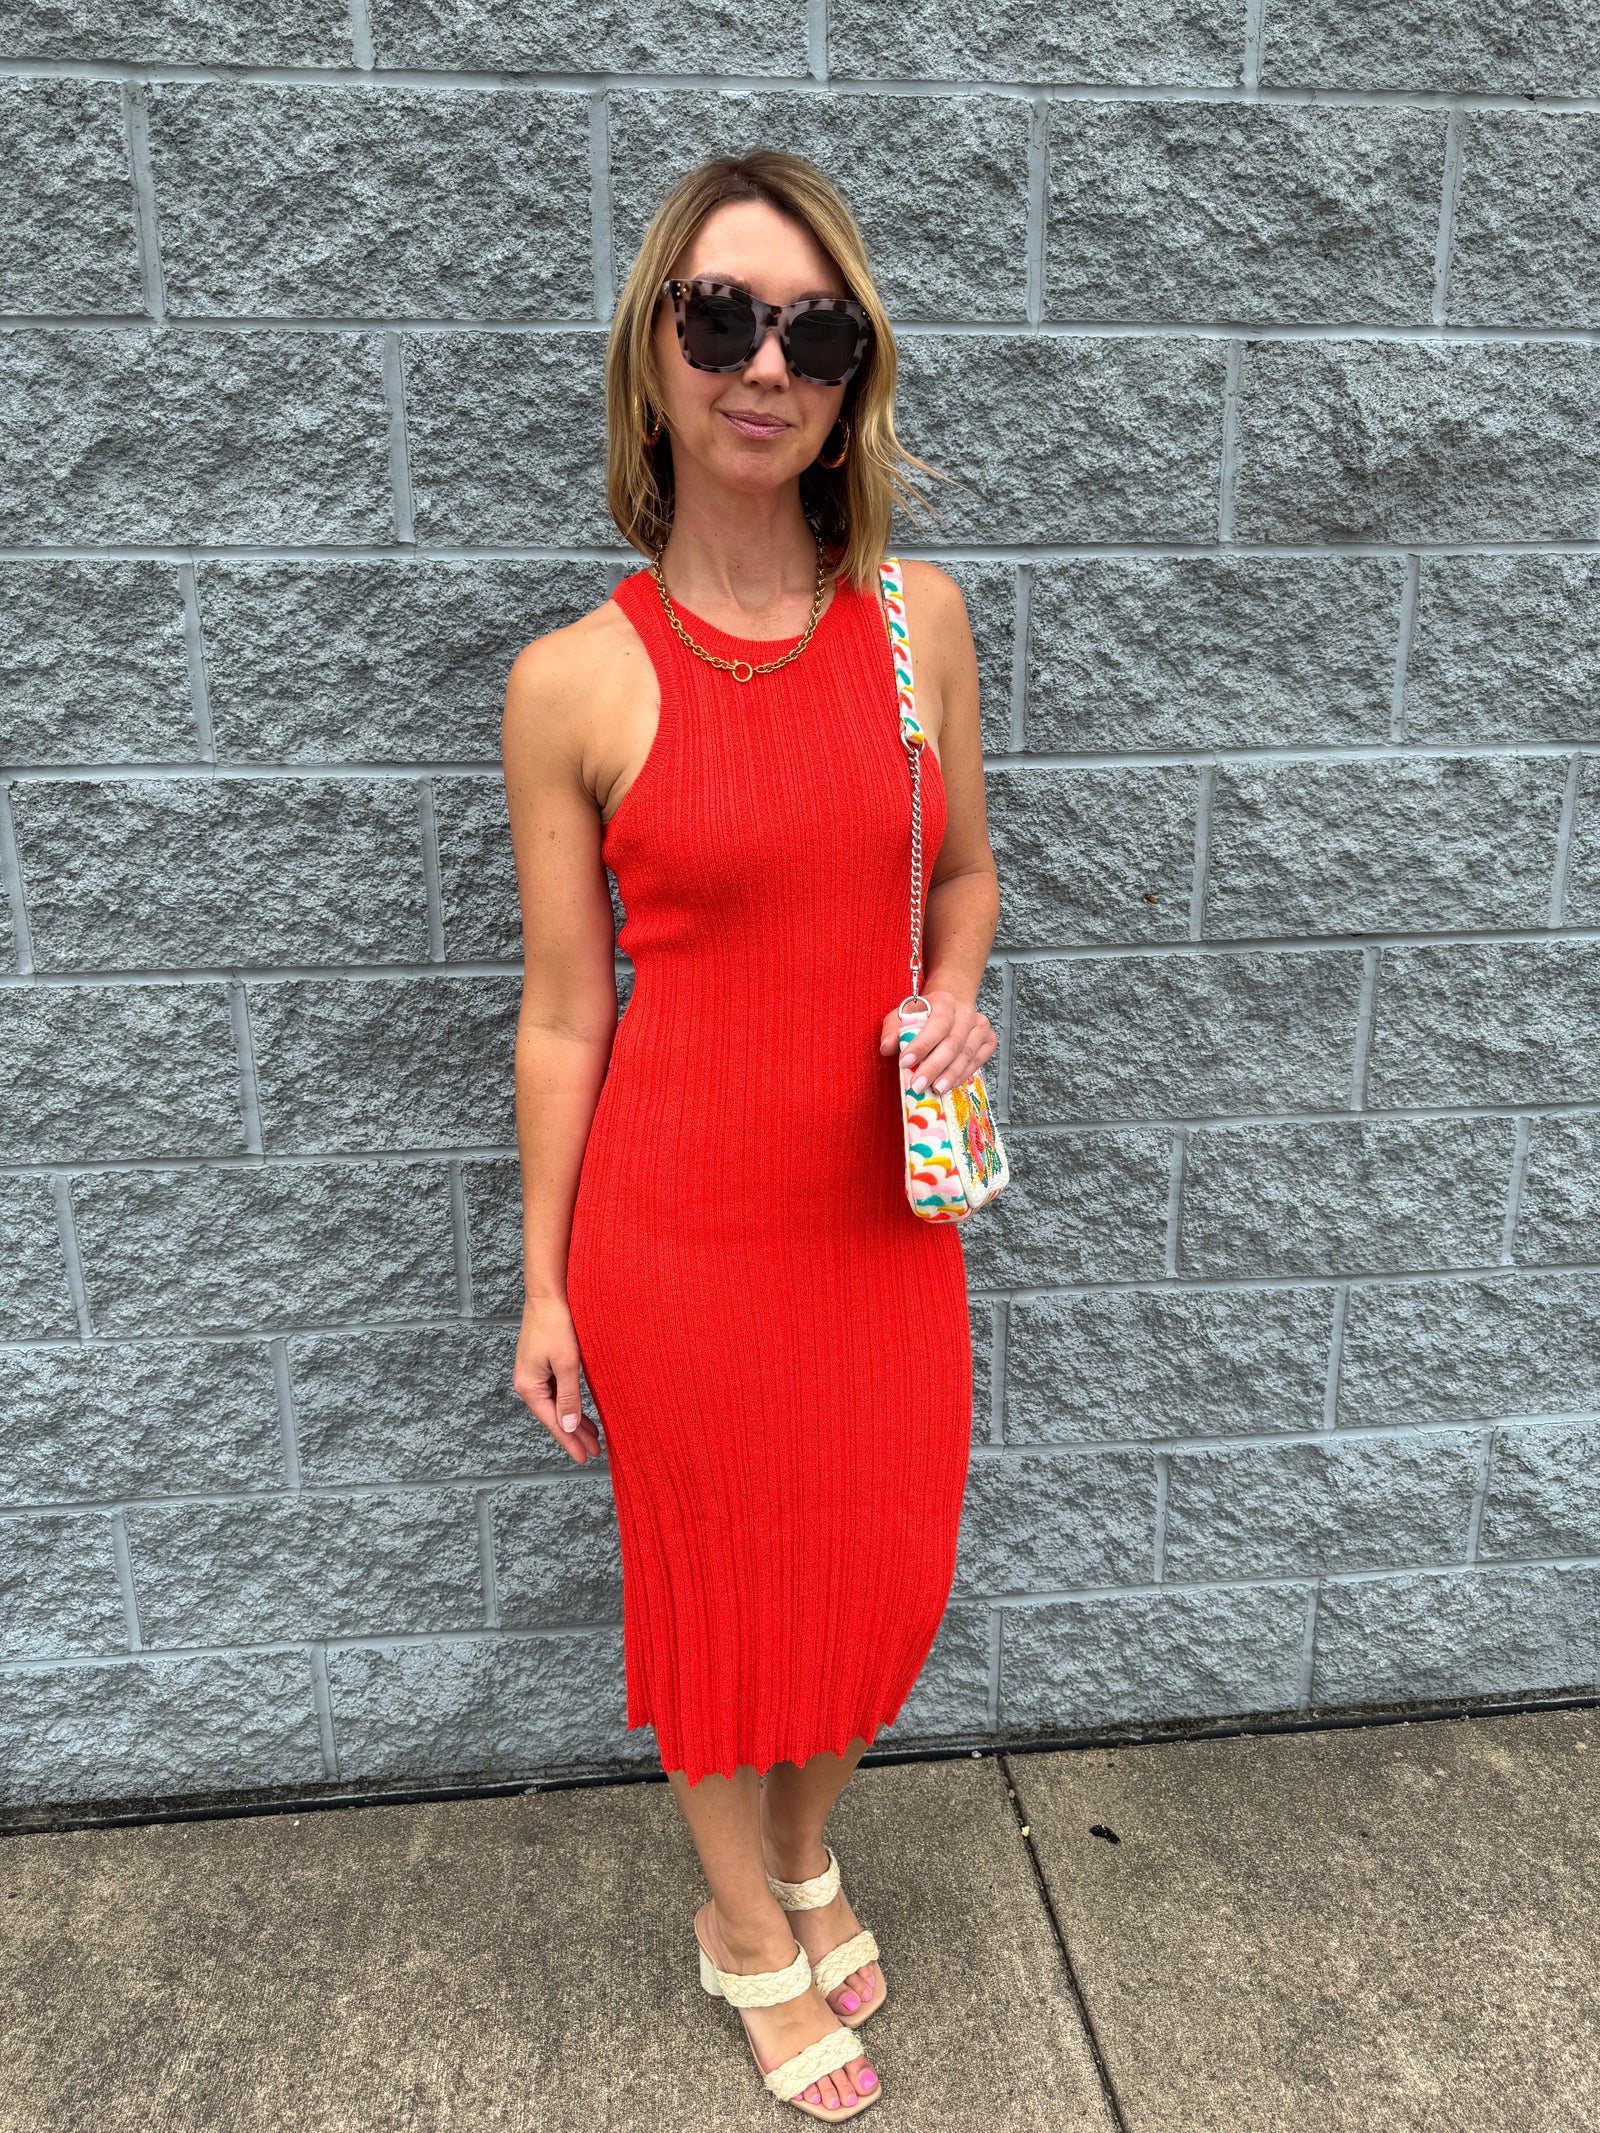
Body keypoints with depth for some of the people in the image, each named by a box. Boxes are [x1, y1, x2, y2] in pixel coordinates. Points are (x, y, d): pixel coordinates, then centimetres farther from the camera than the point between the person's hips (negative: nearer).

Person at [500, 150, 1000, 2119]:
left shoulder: (918, 615, -1)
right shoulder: (575, 680, -10)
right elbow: (561, 1012, -5)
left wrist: (952, 1000, -10)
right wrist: (542, 1286, 0)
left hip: (885, 1197, 4)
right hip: (681, 1214, -3)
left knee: (879, 1566, 19)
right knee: (719, 1575, 16)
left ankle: (806, 1862, 51)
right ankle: (750, 1933, 45)